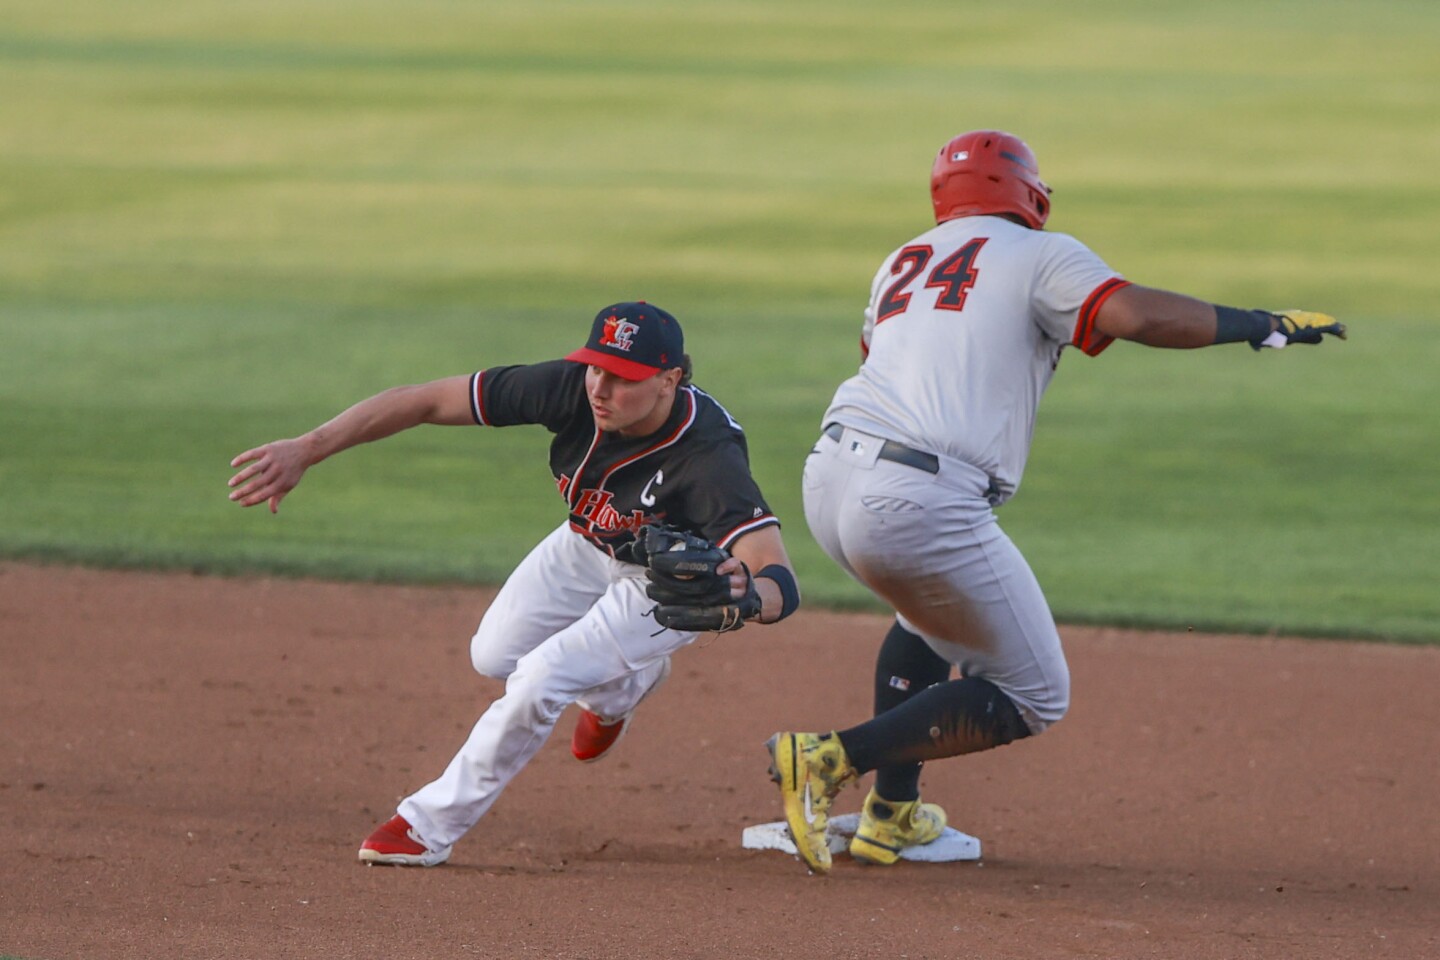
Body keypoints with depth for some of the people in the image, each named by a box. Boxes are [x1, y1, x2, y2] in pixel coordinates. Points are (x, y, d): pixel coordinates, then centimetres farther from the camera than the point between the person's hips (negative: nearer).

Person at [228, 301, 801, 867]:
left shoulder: (710, 458, -44)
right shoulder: (572, 388, -33)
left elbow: (783, 586, -53)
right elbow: (425, 401, -28)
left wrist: (747, 598, -78)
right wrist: (306, 451, -32)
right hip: (588, 542, 5)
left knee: (540, 679, -17)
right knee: (494, 657, 15)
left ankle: (430, 827, 2)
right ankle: (620, 685, 45)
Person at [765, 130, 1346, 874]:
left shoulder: (903, 263, 23)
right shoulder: (1039, 255, 6)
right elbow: (1138, 315, -11)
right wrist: (1265, 326, -1)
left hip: (829, 477, 7)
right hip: (922, 502, -7)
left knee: (933, 613, 36)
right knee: (1031, 699, 7)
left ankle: (890, 816, 27)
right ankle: (832, 758, -6)